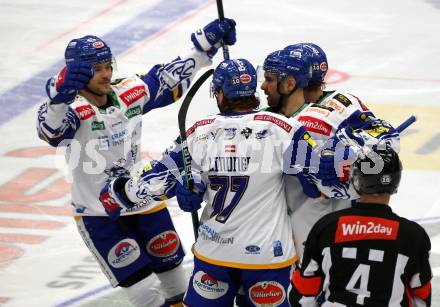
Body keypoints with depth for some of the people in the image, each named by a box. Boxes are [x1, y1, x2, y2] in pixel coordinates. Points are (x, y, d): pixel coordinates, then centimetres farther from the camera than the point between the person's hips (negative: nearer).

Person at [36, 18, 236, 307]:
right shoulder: (72, 108, -23)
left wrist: (206, 42, 2)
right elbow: (52, 130, -45)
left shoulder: (131, 92, -6)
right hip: (98, 215, -5)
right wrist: (61, 95, -65)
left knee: (171, 269, 20)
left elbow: (171, 78, 5)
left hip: (144, 202, 5)